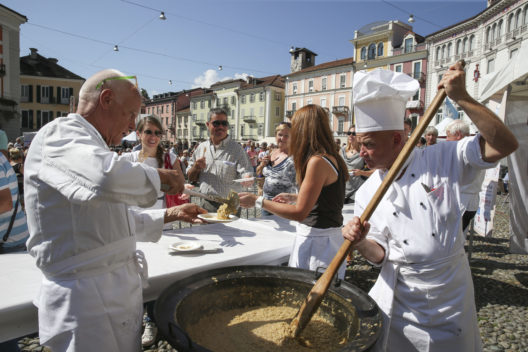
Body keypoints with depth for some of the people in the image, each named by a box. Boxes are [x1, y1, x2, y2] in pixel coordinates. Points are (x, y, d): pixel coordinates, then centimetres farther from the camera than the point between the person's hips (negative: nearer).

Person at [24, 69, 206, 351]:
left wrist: (170, 215, 18)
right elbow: (107, 177, -38)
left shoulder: (87, 142, 18)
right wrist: (160, 176, -20)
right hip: (87, 298, -9)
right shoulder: (60, 133, -13)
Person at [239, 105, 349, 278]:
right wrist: (293, 197, 25)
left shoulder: (318, 161, -21)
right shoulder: (332, 158, 8)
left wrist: (258, 201, -13)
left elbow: (299, 212, -20)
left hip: (318, 241, -9)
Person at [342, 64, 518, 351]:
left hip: (450, 292, -1)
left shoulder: (441, 160, -8)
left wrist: (462, 98, -23)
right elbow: (379, 255, -3)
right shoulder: (366, 194, -5)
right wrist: (360, 242, -26)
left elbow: (505, 144, -17)